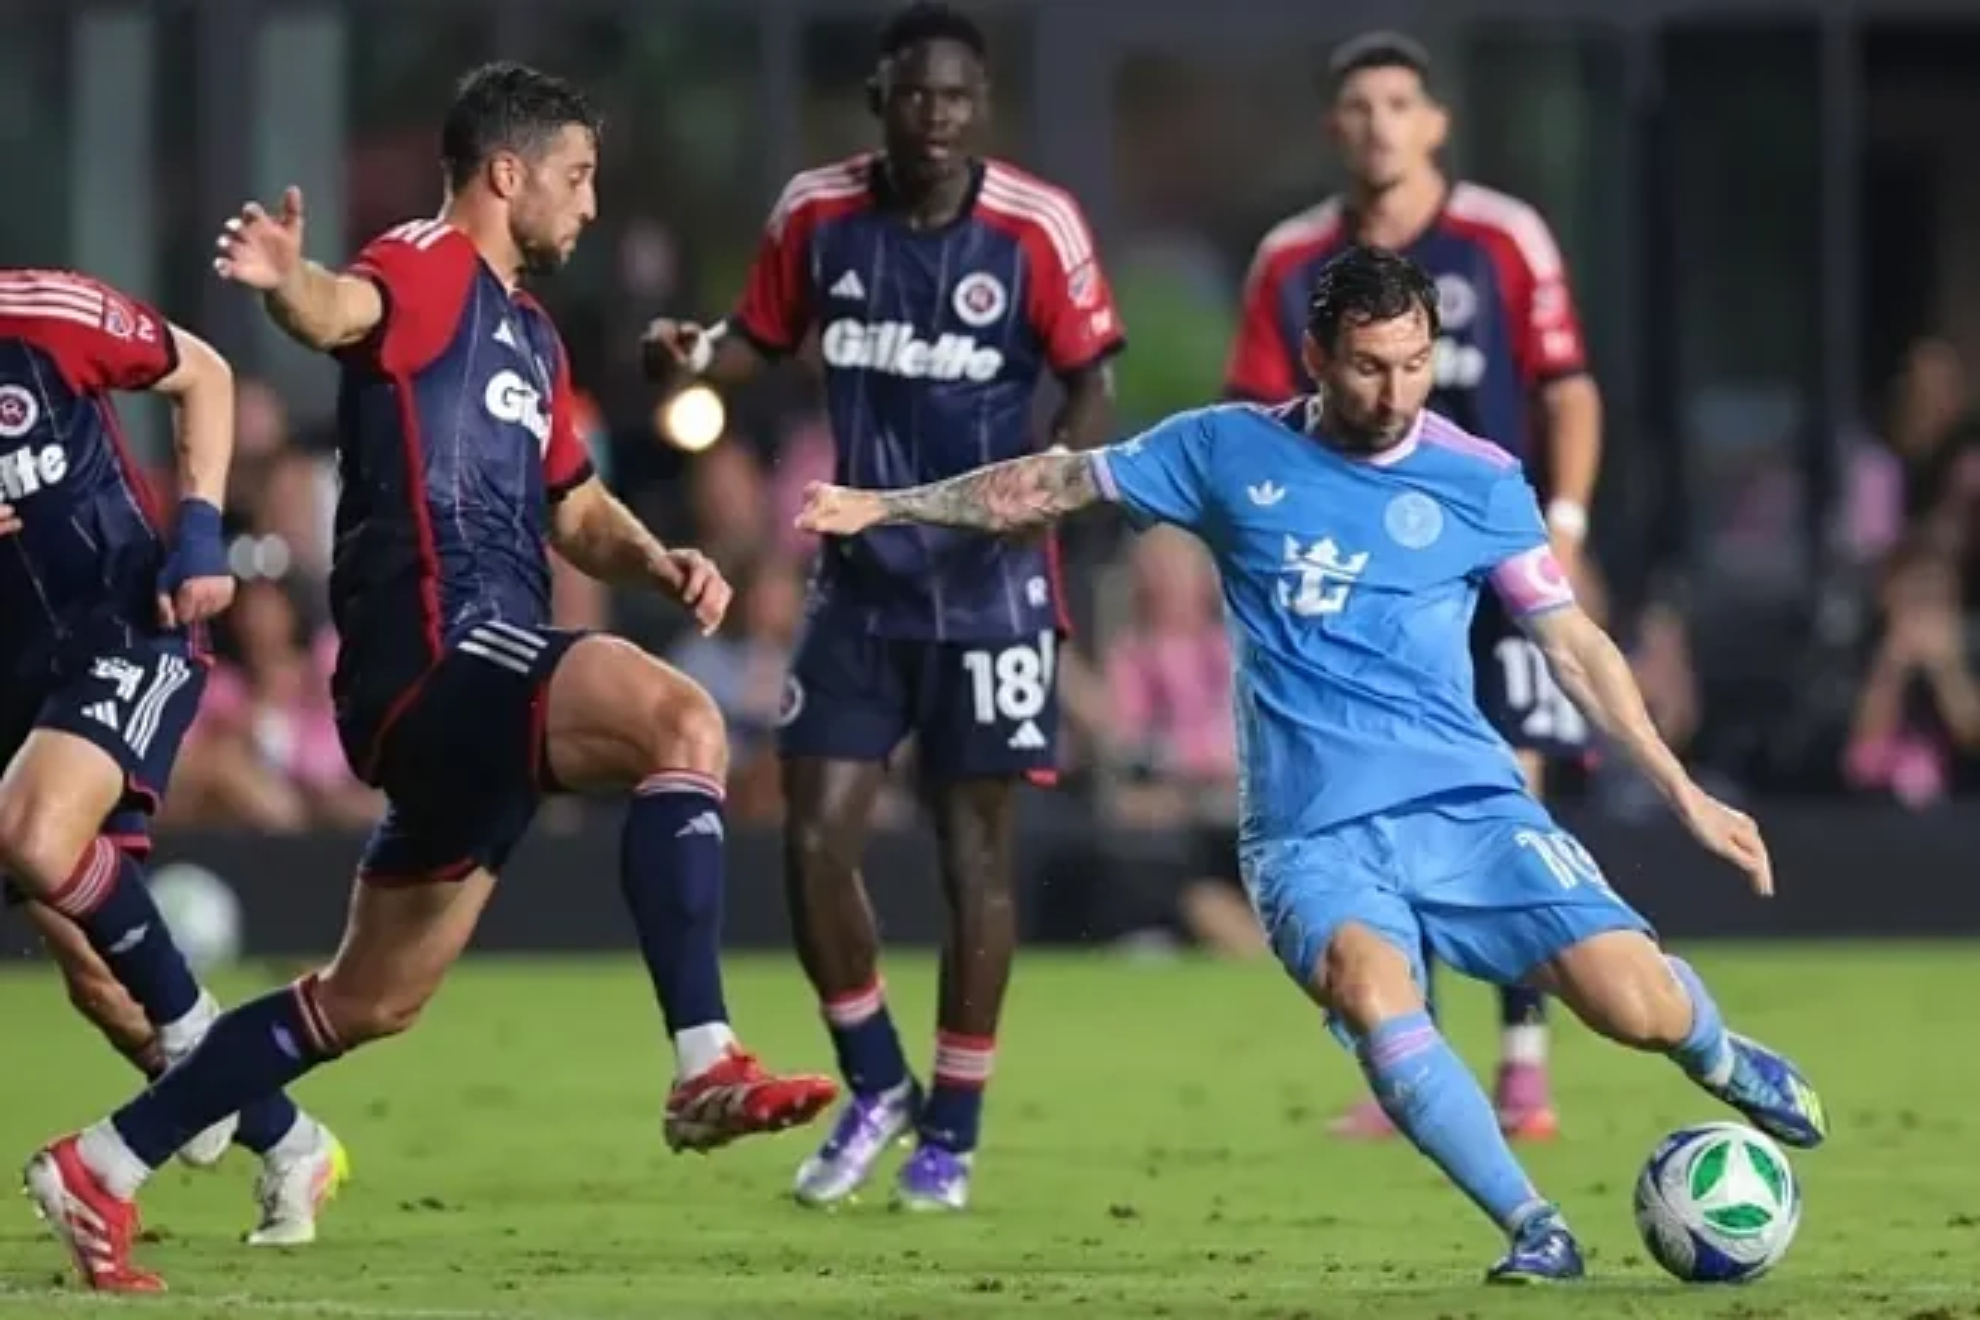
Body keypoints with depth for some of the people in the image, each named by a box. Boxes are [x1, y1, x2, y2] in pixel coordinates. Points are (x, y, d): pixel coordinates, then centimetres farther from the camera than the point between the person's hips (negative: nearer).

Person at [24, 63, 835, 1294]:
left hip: (479, 693, 10)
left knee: (372, 1001, 15)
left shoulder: (531, 337, 24)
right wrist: (285, 280, -51)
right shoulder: (429, 267, -4)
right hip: (434, 648, -10)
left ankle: (103, 1167, 23)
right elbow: (343, 313, -27)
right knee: (682, 721, -30)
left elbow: (573, 505, 33)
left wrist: (658, 560, 12)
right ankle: (708, 1068, -37)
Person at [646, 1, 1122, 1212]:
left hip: (990, 585, -3)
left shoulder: (1037, 227, -11)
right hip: (863, 578, 3)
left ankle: (952, 1130, 15)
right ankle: (876, 1087, 19)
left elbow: (1092, 383, -3)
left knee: (976, 852, 2)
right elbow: (761, 341, 10)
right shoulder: (816, 214, -2)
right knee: (817, 839, -3)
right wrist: (697, 358, -12)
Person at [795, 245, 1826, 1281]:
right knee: (1373, 995, -34)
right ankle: (1531, 1228, -21)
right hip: (1313, 835, -1)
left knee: (1637, 1007, -17)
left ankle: (1714, 1054, 22)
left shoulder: (1480, 483, 4)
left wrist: (1684, 794, 5)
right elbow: (1062, 483, 16)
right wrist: (882, 506, 15)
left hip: (1465, 805, 1)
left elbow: (1573, 646, 9)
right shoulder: (1230, 452, 4)